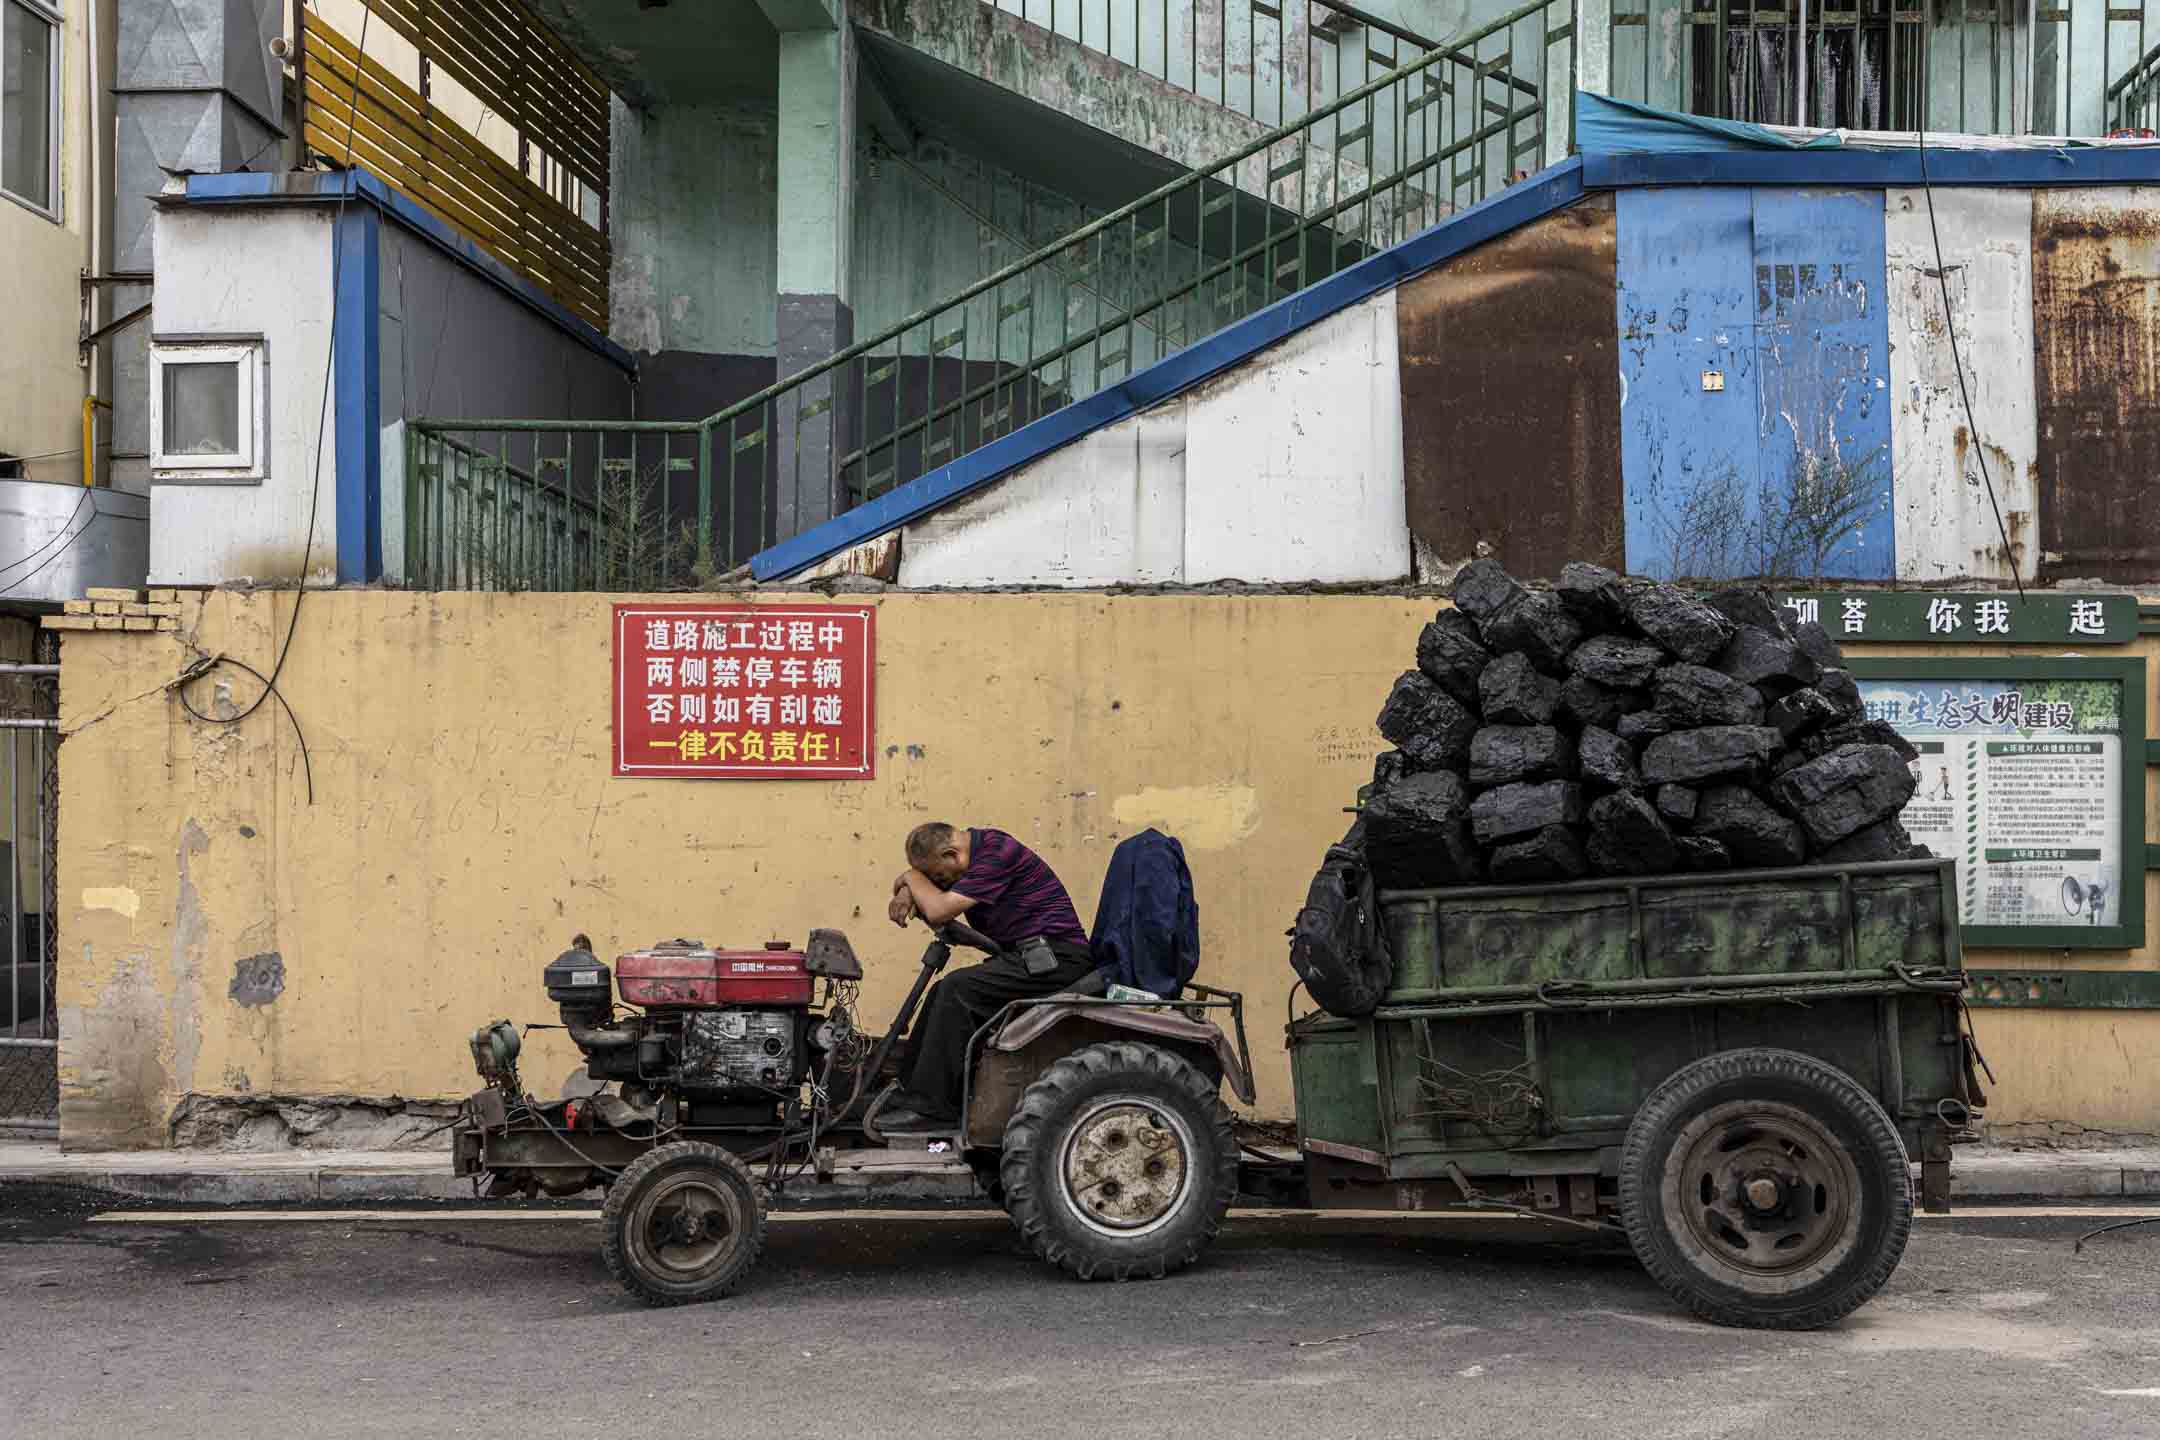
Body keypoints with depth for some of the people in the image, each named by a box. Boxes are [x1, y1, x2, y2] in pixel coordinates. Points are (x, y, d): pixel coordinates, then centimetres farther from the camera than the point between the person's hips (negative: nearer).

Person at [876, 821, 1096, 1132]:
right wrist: (907, 894, 0)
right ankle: (909, 1094, 7)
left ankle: (932, 1108, -19)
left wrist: (912, 877, -4)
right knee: (942, 993, 7)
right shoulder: (978, 848, 11)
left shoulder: (998, 854, -19)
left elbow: (939, 910, -22)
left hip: (1056, 957, -11)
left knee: (958, 989, -21)